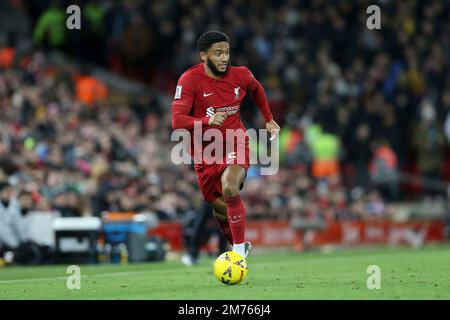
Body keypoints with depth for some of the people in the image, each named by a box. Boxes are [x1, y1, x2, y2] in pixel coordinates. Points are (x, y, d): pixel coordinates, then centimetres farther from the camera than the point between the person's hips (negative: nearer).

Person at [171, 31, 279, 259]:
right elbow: (177, 121, -24)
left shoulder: (240, 76, -6)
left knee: (230, 189, -30)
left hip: (235, 146, -1)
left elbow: (256, 88, 20)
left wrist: (268, 119, 21)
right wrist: (208, 121, -38)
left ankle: (240, 251, -24)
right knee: (220, 210, 9)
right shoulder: (190, 80, -16)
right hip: (205, 155, 1)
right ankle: (239, 245, 39)